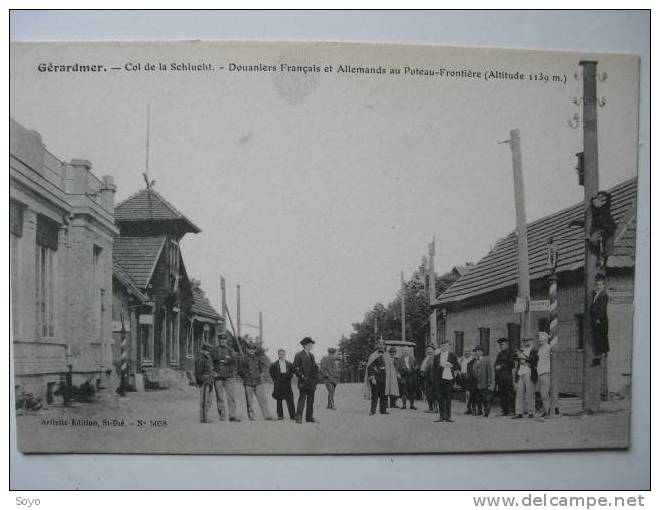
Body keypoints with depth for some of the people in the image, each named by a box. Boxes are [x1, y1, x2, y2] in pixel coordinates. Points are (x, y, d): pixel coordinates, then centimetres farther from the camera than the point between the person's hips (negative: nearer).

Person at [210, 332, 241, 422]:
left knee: (231, 397, -5)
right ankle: (222, 415, 7)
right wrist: (226, 357, -10)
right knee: (219, 397, 0)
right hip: (218, 376, -1)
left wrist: (223, 360, -12)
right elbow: (215, 357, -11)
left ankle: (232, 416, -5)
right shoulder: (214, 350, 10)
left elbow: (235, 358, -5)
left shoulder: (231, 350, 14)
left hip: (229, 377, 1)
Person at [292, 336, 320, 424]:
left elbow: (315, 367, 23)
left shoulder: (311, 355, 18)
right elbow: (295, 368, -8)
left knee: (311, 400, 8)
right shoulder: (299, 355, -3)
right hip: (303, 382, -7)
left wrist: (316, 377, 8)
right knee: (302, 398, -13)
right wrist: (302, 376, -14)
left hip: (311, 382, 7)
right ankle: (298, 417, -14)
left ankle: (309, 417, 13)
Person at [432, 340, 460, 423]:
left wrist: (452, 366, -15)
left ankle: (447, 416, 7)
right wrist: (435, 379, 1)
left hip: (449, 379, -1)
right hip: (440, 379, 1)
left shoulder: (452, 356, 5)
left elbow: (458, 367, 4)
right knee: (440, 398, 2)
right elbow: (434, 369, 10)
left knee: (448, 398, 2)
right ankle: (441, 416, 7)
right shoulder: (436, 356, 9)